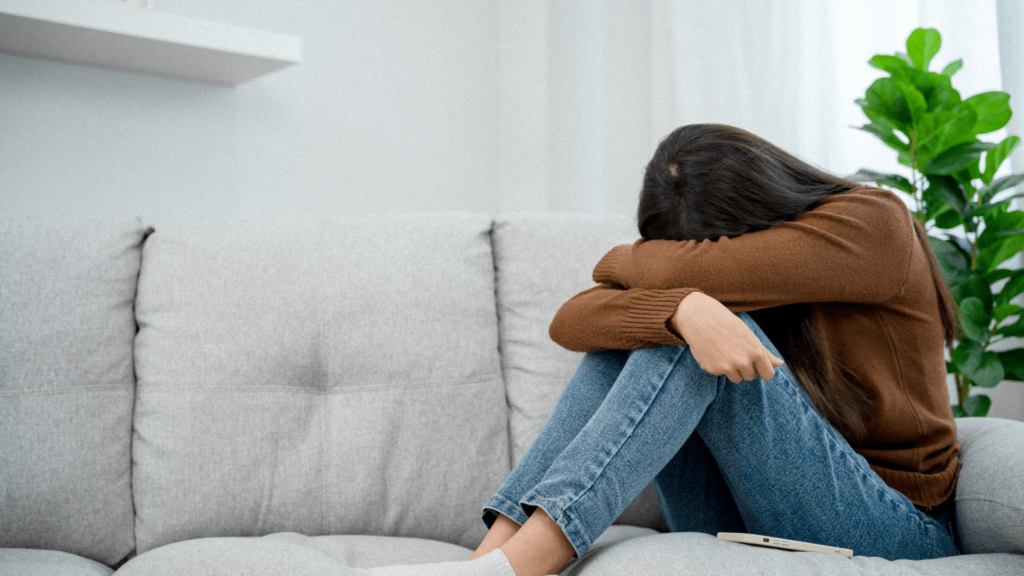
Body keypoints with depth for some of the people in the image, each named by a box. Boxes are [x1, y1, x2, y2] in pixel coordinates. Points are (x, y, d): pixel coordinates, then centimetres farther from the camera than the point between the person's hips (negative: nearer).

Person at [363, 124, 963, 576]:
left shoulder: (873, 220, -12)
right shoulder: (711, 289, 2)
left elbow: (692, 270, -25)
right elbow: (570, 324, -15)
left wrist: (621, 262, -4)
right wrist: (684, 308, -34)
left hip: (895, 528, -5)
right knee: (634, 328, -13)